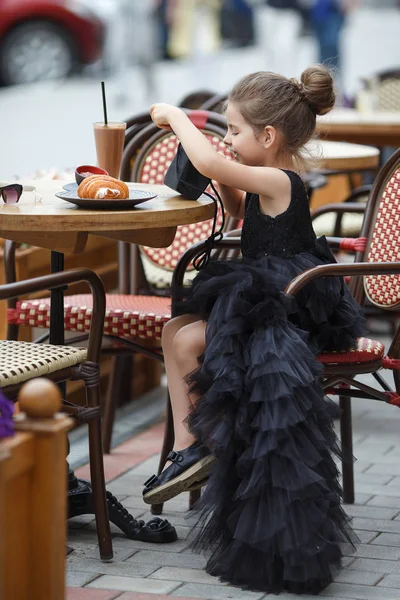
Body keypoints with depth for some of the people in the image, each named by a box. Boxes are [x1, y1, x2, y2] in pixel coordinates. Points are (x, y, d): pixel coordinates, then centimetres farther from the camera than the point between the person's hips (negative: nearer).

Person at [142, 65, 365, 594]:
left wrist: (176, 117, -17)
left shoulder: (278, 182, -19)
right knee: (175, 329, 6)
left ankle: (205, 446, -6)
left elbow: (210, 163, -33)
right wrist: (222, 183, 12)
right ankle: (186, 445, 3)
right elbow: (238, 211, 32)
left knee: (189, 340, -22)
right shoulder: (268, 186, 10)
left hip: (289, 310, -11)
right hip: (266, 301, 11)